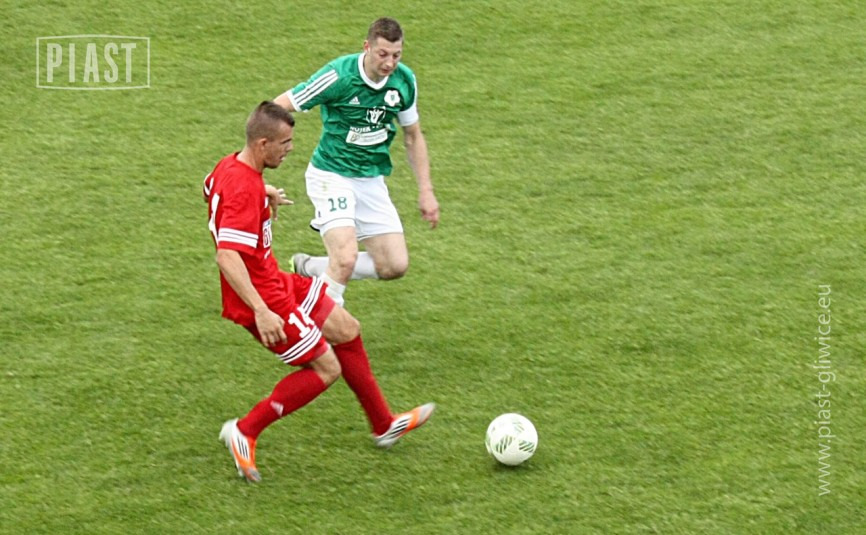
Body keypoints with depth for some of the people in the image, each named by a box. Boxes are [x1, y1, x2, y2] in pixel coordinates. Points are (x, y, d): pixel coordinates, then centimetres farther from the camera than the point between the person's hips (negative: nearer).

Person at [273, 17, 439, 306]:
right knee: (346, 259, -25)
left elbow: (413, 136, 11)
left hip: (372, 180, 6)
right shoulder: (339, 75, -21)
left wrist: (426, 191, 7)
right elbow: (278, 107, -14)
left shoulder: (405, 81, -4)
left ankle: (309, 267, 20)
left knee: (395, 266, 0)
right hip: (331, 175, -6)